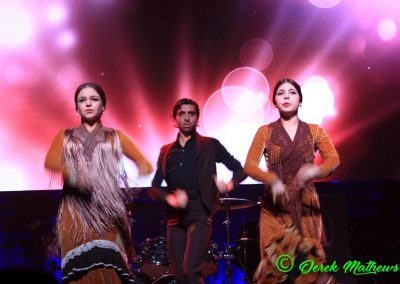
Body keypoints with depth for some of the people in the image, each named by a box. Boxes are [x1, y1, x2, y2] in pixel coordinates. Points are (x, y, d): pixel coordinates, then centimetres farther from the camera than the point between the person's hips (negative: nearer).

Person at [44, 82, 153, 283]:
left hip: (106, 212, -1)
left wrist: (142, 169, -13)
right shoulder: (65, 137, 18)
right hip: (75, 212, 1)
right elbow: (50, 161, -1)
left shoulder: (115, 137, 17)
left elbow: (144, 164, 12)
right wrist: (72, 174, -22)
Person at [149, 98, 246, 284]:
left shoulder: (210, 145, 5)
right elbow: (154, 187, 10)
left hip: (200, 213, -4)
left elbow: (239, 170, 6)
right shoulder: (166, 151, 14)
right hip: (175, 217, 4)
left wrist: (229, 184, -16)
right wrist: (169, 198, -12)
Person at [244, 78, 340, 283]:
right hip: (275, 206, -1)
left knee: (308, 261, 0)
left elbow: (333, 158, -5)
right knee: (277, 263, -6)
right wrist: (272, 180, -24)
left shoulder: (314, 131, 9)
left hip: (306, 205, 1)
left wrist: (316, 170, -27)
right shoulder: (265, 132, 5)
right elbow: (249, 165, -5)